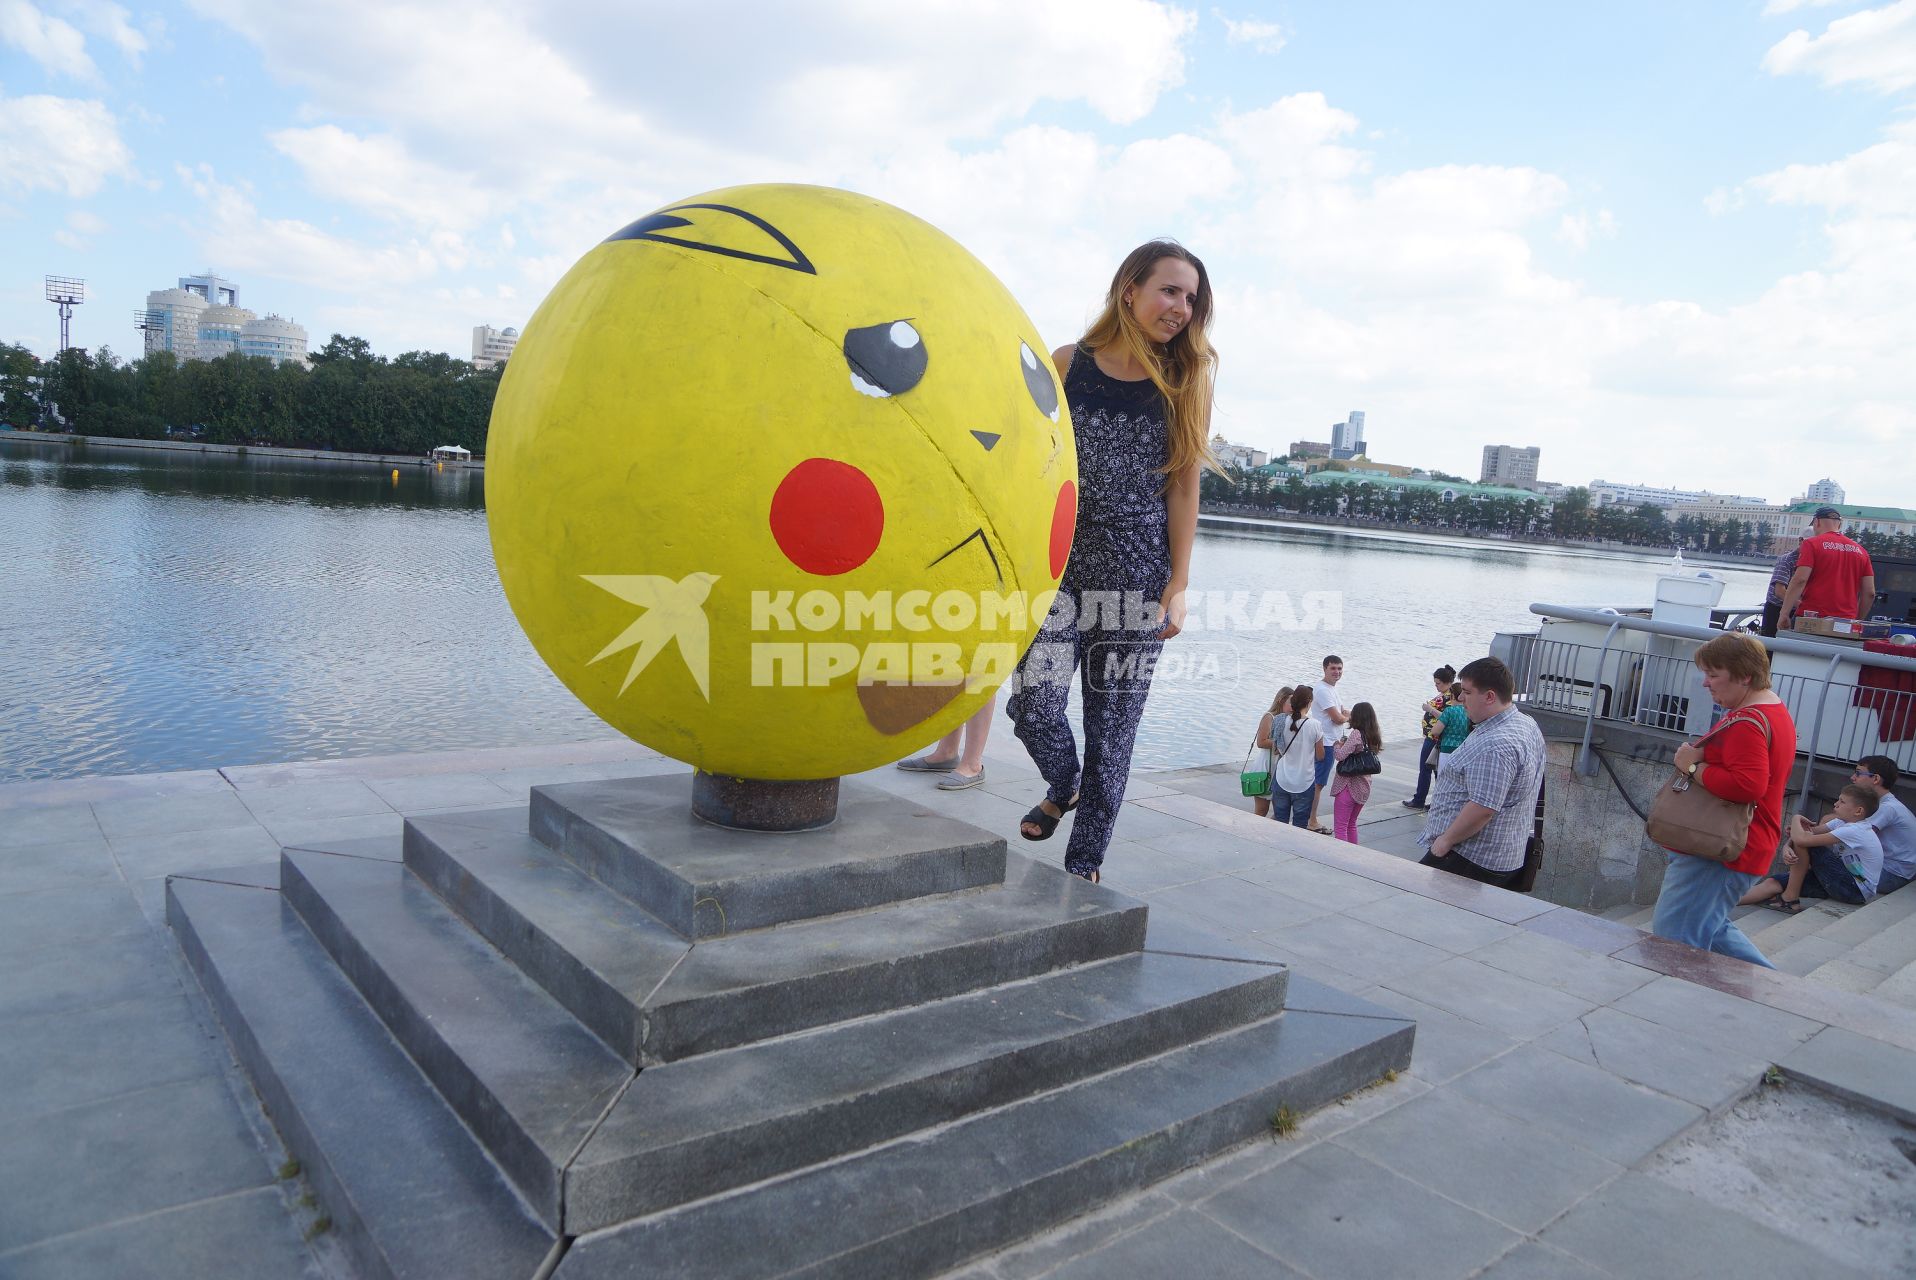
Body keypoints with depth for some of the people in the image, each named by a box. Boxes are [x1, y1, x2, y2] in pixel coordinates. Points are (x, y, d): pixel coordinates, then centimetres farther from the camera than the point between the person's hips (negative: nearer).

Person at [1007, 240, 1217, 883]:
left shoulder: (1186, 383, 6)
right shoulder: (1068, 365, 4)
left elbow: (1182, 490, 4)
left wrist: (1178, 587, -1)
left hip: (1138, 575, 0)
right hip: (1060, 565, 0)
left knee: (1112, 729, 3)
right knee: (1035, 704, -11)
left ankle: (1084, 864, 19)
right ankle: (1063, 787, 24)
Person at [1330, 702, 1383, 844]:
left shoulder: (1356, 734, -17)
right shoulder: (1375, 735, 5)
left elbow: (1341, 755, -22)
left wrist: (1338, 745, -3)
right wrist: (1346, 743, 10)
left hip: (1348, 786, -8)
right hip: (1364, 788, 8)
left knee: (1340, 826, -3)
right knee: (1351, 824, 22)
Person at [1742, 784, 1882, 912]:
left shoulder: (1854, 831, -24)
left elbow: (1801, 839, -31)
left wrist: (1796, 819, -9)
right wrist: (1787, 847, -21)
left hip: (1857, 891, -9)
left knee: (1805, 841, -19)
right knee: (1775, 882, -8)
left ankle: (1790, 899, -10)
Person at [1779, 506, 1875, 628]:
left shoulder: (1812, 544, -1)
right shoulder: (1860, 551, 14)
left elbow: (1800, 580, -13)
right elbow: (1870, 593, 12)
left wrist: (1784, 614, -13)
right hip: (1846, 623, 4)